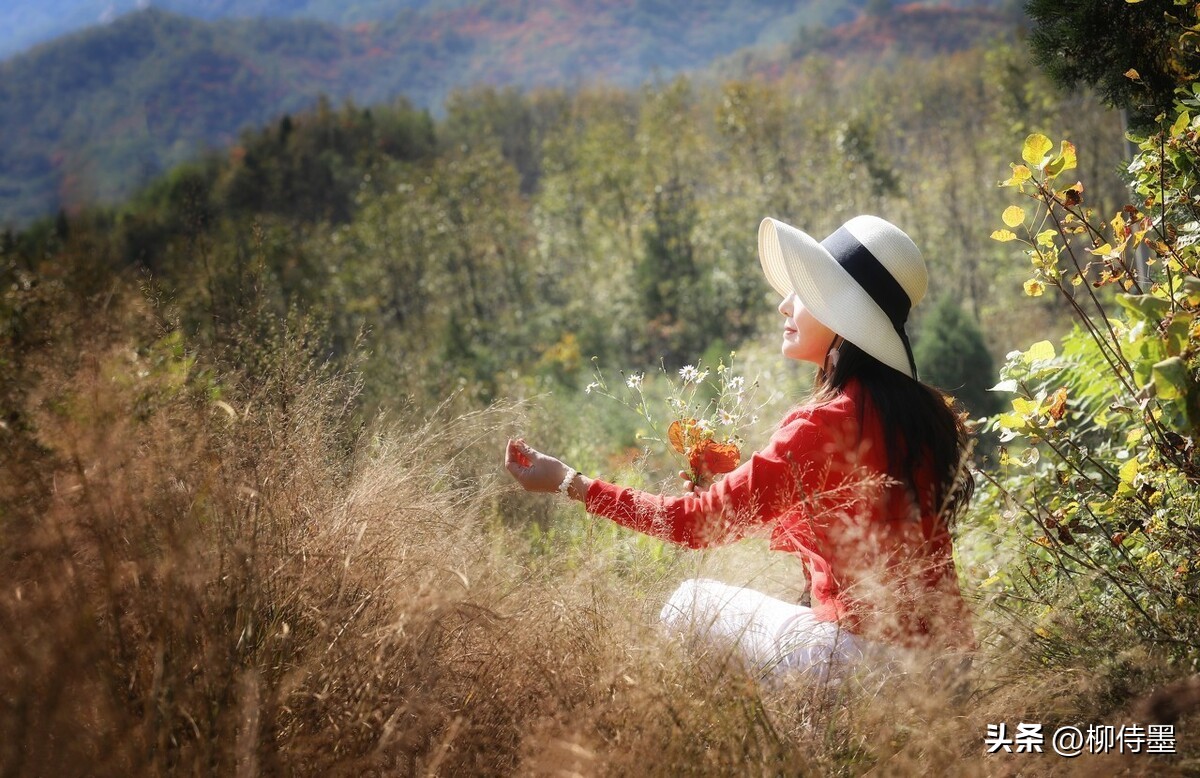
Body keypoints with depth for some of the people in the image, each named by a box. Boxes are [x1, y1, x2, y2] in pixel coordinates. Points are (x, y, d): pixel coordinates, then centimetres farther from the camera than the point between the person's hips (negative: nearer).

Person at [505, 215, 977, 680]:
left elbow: (699, 522, -14)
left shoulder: (823, 425, -18)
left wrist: (570, 483, -8)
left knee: (691, 602, 11)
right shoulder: (923, 411, 5)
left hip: (869, 655, -8)